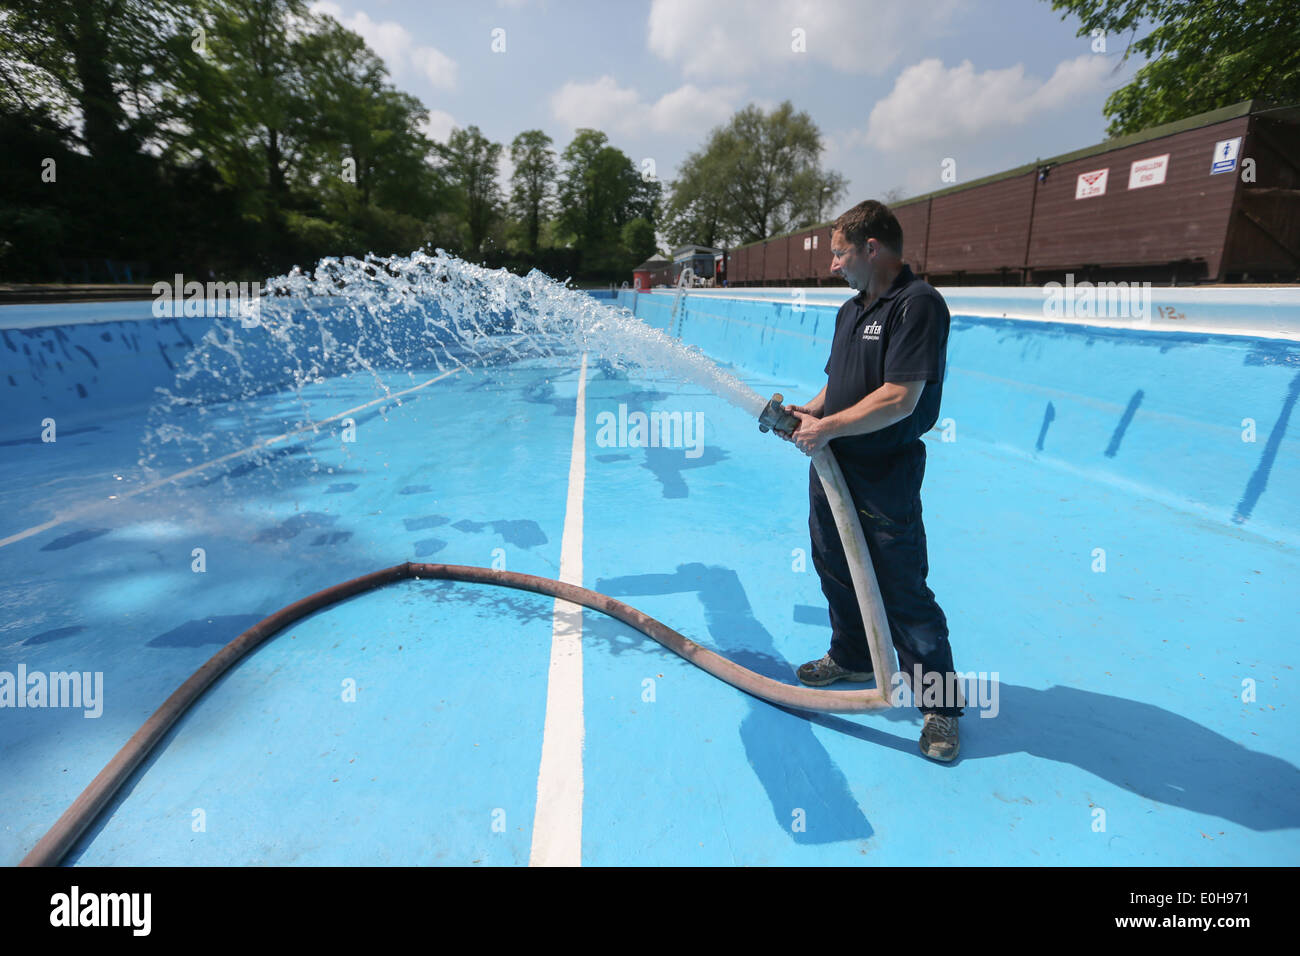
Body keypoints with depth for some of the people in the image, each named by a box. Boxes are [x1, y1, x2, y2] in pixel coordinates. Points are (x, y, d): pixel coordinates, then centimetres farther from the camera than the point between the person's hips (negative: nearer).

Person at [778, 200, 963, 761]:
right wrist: (809, 412, 0)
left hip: (885, 477, -9)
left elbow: (900, 398, -25)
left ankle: (939, 703, 18)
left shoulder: (917, 305, -16)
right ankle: (852, 658, 43)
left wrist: (828, 427, -18)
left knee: (903, 592, -1)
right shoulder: (851, 310, 13)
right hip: (833, 468, 9)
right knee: (835, 569, 21)